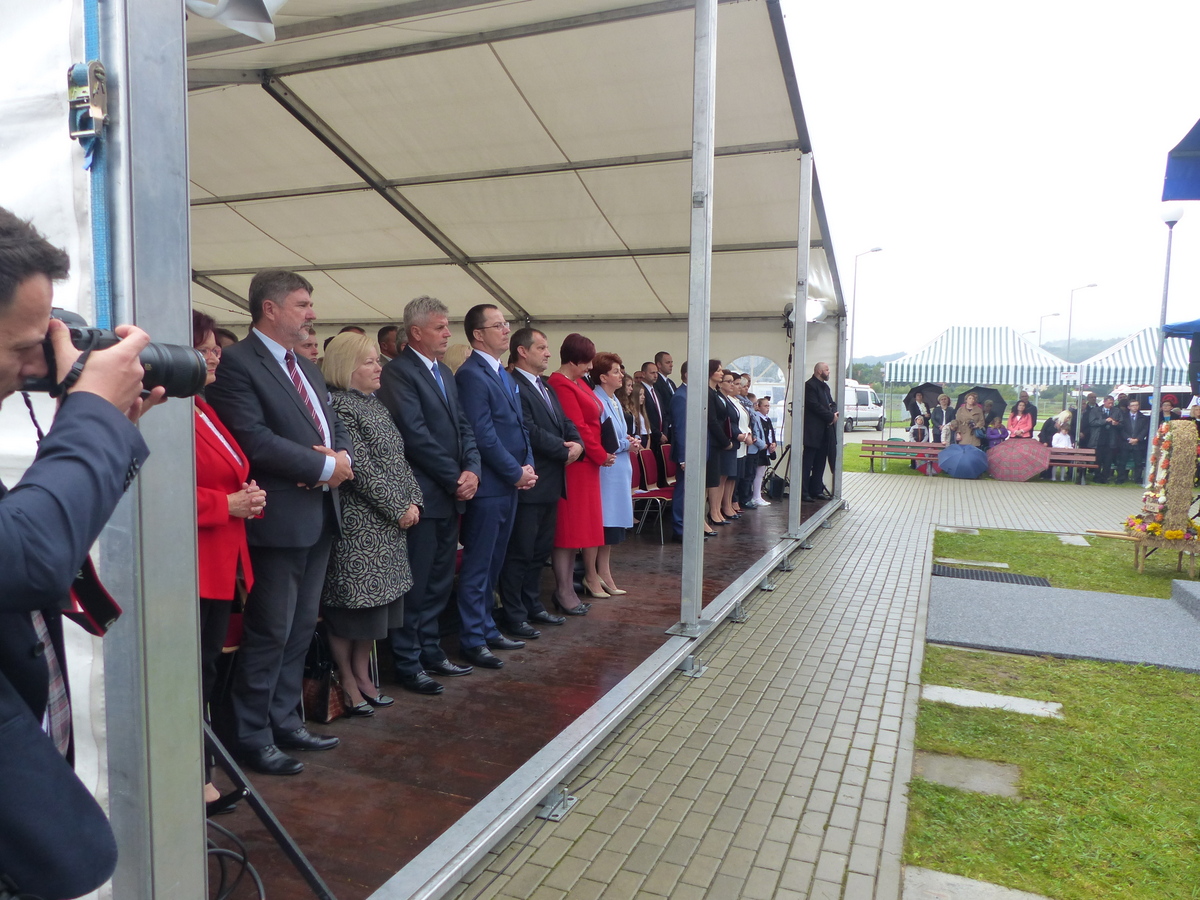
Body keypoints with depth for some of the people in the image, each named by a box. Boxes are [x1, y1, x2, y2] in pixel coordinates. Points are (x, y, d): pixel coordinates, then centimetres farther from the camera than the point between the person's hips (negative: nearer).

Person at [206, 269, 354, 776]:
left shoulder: (306, 368, 17)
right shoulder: (237, 363, -11)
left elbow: (335, 427, 17)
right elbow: (253, 439, -21)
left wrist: (342, 457, -6)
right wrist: (323, 467, -16)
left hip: (319, 515, 9)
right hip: (278, 519, -9)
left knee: (301, 630, 16)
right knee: (269, 635, 2)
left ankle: (285, 723, 29)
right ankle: (253, 739, 17)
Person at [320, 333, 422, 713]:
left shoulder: (375, 404, 15)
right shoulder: (338, 406, -13)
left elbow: (398, 458, 15)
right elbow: (361, 468, -19)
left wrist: (413, 500, 2)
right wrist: (399, 508, -15)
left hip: (388, 524, 9)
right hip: (356, 523, -9)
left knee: (375, 601, 14)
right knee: (351, 602, 1)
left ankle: (363, 676, 26)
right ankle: (347, 682, 16)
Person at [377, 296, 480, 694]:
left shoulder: (445, 372, 16)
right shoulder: (398, 372, -11)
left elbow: (463, 426, 14)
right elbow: (416, 435, -18)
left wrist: (471, 470, -3)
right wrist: (455, 478, -13)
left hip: (451, 495, 8)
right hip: (423, 495, -8)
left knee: (439, 582, 16)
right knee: (415, 585, 2)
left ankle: (430, 652, 28)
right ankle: (407, 664, 14)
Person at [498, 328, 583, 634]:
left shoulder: (546, 387, 18)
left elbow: (565, 422, 16)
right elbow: (530, 432, -21)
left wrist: (577, 443, -4)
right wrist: (564, 449, -12)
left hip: (551, 483, 10)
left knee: (541, 550, 17)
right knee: (520, 552, 0)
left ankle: (532, 606, 30)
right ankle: (513, 616, 10)